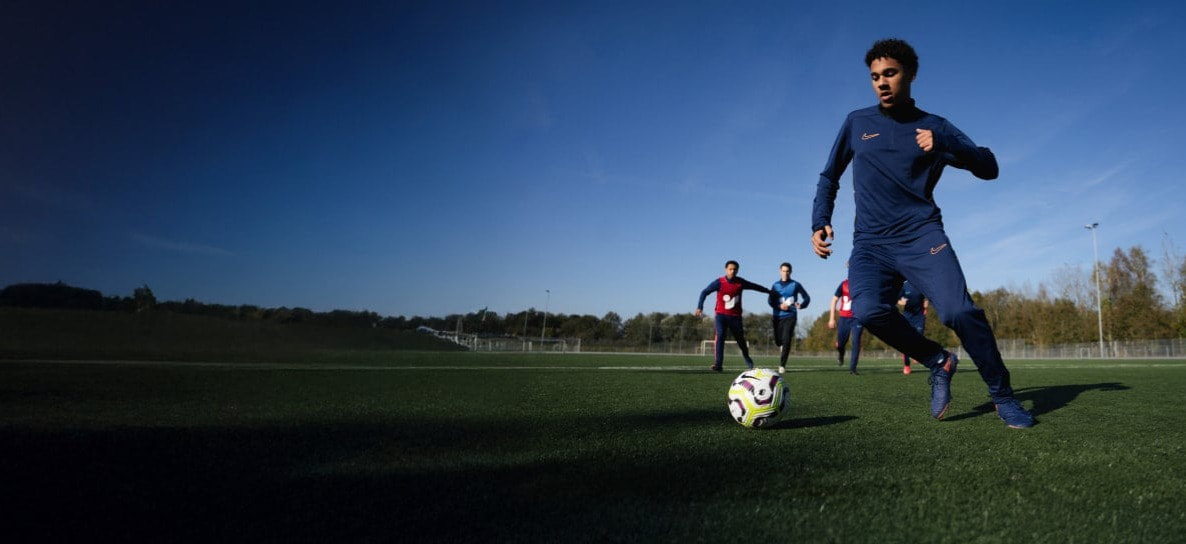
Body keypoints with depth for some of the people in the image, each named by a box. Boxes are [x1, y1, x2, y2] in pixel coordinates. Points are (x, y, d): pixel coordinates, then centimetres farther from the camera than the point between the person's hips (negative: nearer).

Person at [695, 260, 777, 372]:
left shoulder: (740, 283, -2)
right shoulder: (719, 282, -10)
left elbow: (755, 286, 14)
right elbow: (704, 292, -9)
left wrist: (769, 291, 25)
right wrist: (700, 307, -20)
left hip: (735, 316, 2)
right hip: (721, 314, -2)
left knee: (740, 338, 11)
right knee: (720, 335, -21)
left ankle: (747, 357, 41)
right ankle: (717, 364, -21)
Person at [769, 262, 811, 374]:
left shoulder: (795, 285, 3)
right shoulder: (775, 285, 8)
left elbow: (807, 297, 7)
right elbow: (771, 301, 6)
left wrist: (801, 305, -14)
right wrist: (779, 306, -15)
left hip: (790, 316, -2)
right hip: (778, 316, 3)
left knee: (786, 340, -13)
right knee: (778, 341, 6)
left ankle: (782, 365, -8)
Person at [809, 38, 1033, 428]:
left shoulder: (935, 126, 9)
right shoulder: (857, 123, 13)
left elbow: (988, 168, 2)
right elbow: (829, 178, 20)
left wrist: (945, 144, -15)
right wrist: (820, 222, 4)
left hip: (921, 235, -1)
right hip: (871, 243, 1)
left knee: (959, 312, -22)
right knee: (868, 310, -29)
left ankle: (1003, 397, 2)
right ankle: (938, 362, -3)